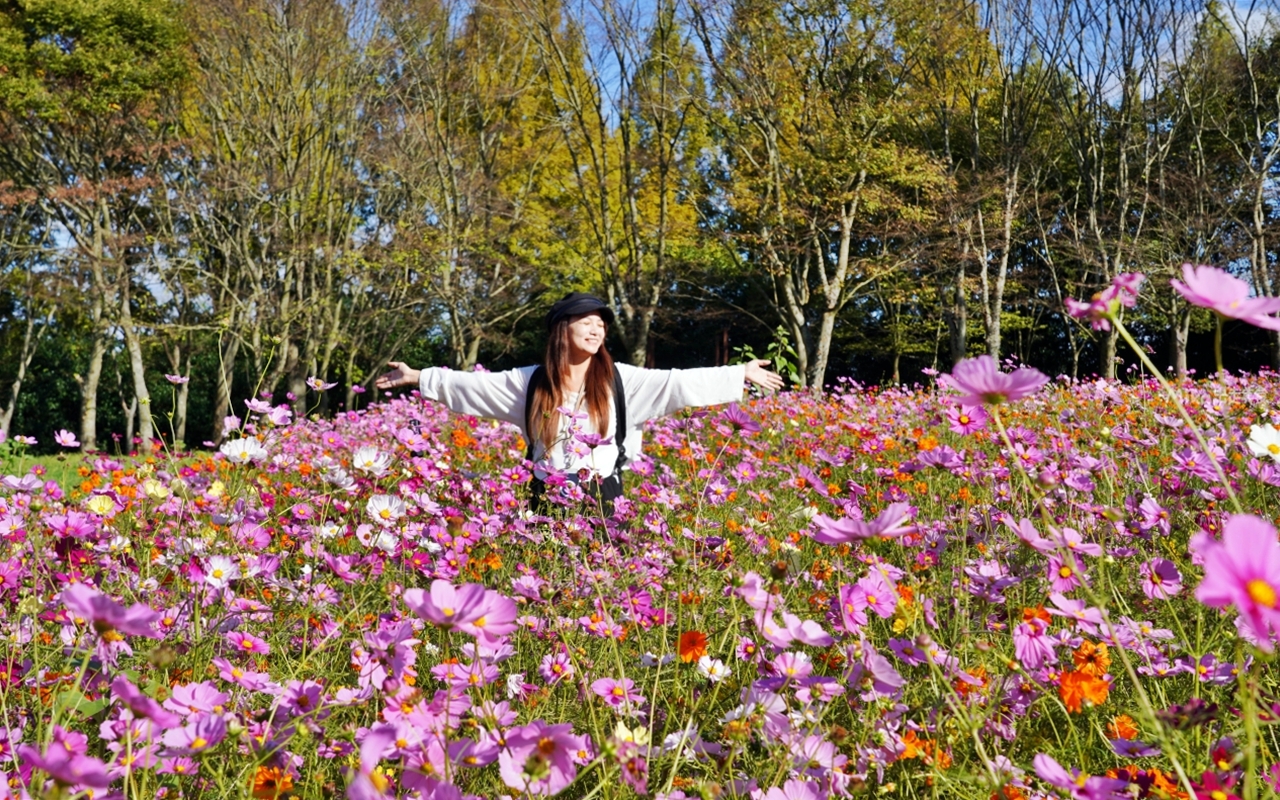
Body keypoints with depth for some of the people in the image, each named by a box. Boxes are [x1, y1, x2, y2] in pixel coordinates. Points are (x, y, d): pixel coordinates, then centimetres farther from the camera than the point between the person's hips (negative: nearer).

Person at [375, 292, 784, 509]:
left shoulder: (619, 380, 1)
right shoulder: (531, 382, 3)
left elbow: (680, 384, -1)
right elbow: (473, 386, 8)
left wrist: (740, 374, -5)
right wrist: (419, 378, 7)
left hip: (603, 498, 0)